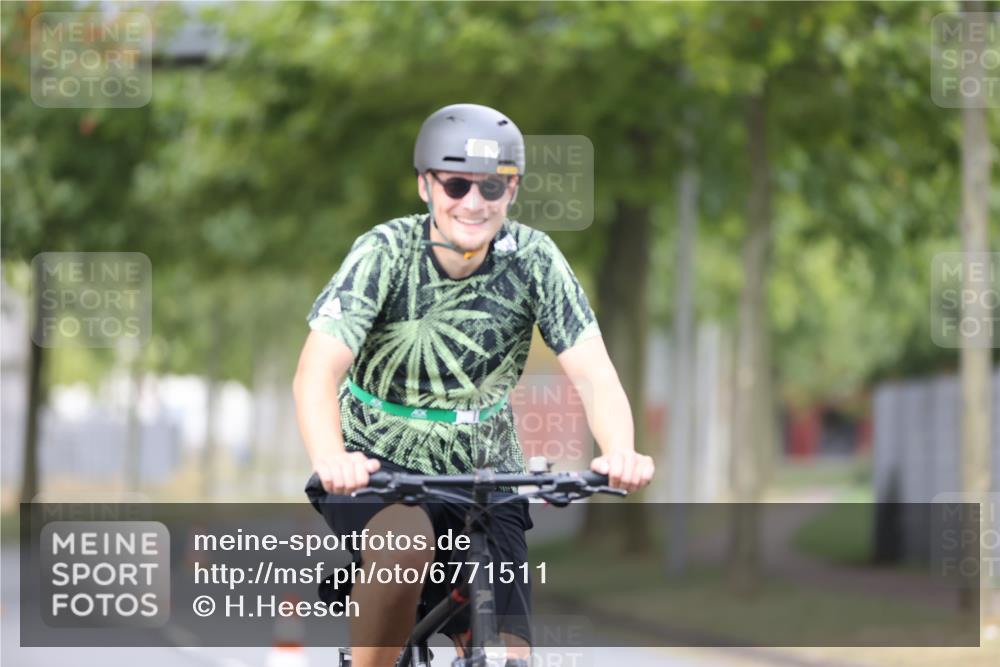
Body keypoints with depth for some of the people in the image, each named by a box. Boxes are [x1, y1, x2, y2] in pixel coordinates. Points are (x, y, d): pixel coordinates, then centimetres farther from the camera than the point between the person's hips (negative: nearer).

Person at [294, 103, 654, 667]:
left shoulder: (534, 258, -11)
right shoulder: (386, 252, -17)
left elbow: (593, 372, -19)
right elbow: (318, 371, -28)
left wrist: (621, 453, -41)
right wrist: (330, 460, -49)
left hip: (484, 479, 3)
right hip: (378, 468, -3)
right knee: (406, 546, -36)